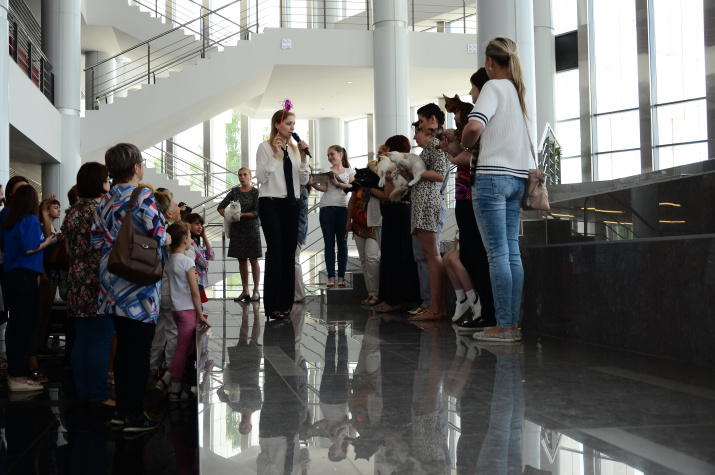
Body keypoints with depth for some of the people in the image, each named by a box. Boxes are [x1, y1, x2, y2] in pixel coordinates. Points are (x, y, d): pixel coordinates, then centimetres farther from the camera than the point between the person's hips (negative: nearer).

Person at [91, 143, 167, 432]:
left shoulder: (106, 201, 8)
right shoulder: (143, 197, -12)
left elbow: (96, 239, 8)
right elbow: (158, 236, -15)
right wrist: (166, 237, 6)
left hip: (113, 286, 7)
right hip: (139, 287, -7)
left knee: (123, 348, 15)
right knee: (139, 350, -1)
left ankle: (122, 408, 22)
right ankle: (134, 416, 4)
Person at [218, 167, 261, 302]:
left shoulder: (255, 192, -3)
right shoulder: (235, 191, 9)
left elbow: (257, 212, -11)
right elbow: (221, 207, 10)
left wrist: (241, 214, -19)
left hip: (251, 229, -4)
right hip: (237, 229, 4)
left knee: (253, 260, -1)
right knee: (241, 260, 7)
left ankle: (256, 291, 4)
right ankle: (245, 291, 13)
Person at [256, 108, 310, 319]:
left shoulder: (295, 148, 14)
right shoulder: (265, 147, -1)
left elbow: (304, 180, 10)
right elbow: (261, 176, -11)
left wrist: (303, 157, -2)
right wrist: (275, 154, -15)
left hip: (291, 204, 6)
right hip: (271, 203, -5)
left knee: (289, 252, 4)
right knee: (275, 250, -11)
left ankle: (285, 302, 11)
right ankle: (272, 305, -6)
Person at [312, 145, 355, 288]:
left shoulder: (350, 171, 14)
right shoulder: (326, 171, 16)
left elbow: (352, 187, -2)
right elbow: (323, 188, 2)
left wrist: (337, 183, -17)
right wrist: (313, 183, -17)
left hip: (343, 208, -1)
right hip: (327, 208, 1)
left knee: (342, 243, -1)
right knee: (329, 244, -2)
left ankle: (341, 277, 1)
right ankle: (331, 277, -3)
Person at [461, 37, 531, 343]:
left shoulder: (494, 86, -5)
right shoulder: (518, 91, 17)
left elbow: (475, 126, -20)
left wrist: (465, 143, 0)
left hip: (493, 176, -8)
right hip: (517, 177, 8)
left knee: (497, 253, -7)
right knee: (512, 252, 6)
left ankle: (503, 326, -7)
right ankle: (514, 323, 7)